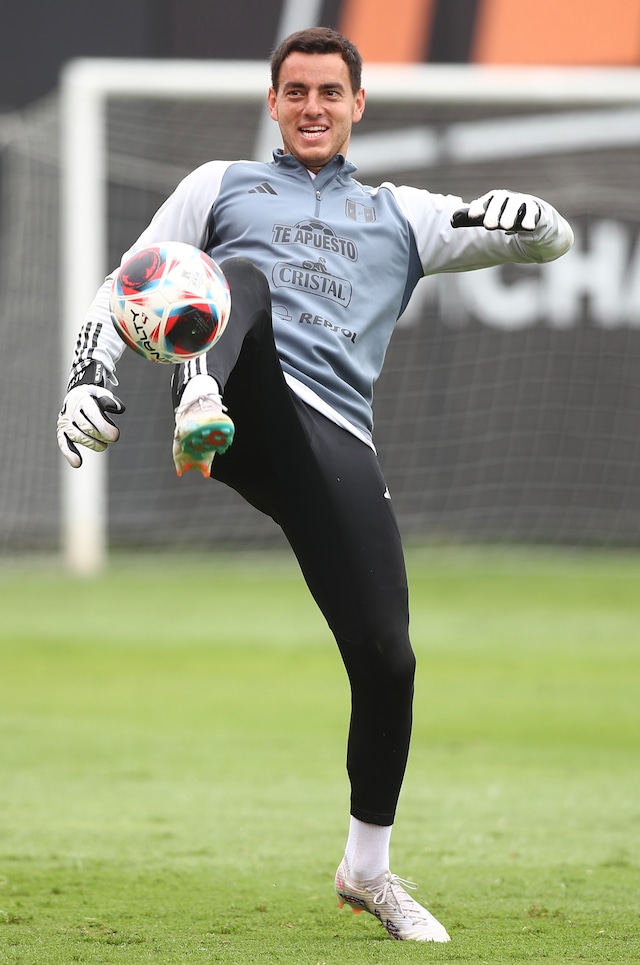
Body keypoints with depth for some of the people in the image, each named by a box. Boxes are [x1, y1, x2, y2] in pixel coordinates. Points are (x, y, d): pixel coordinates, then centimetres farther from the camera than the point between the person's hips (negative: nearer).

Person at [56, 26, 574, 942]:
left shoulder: (403, 215, 29)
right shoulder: (222, 185, 26)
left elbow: (553, 240, 25)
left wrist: (527, 217, 0)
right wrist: (90, 376, -1)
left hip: (333, 439, 2)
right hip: (238, 404, -2)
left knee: (387, 658, -6)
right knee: (240, 277, -32)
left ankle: (369, 868, 12)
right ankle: (203, 415, -62)